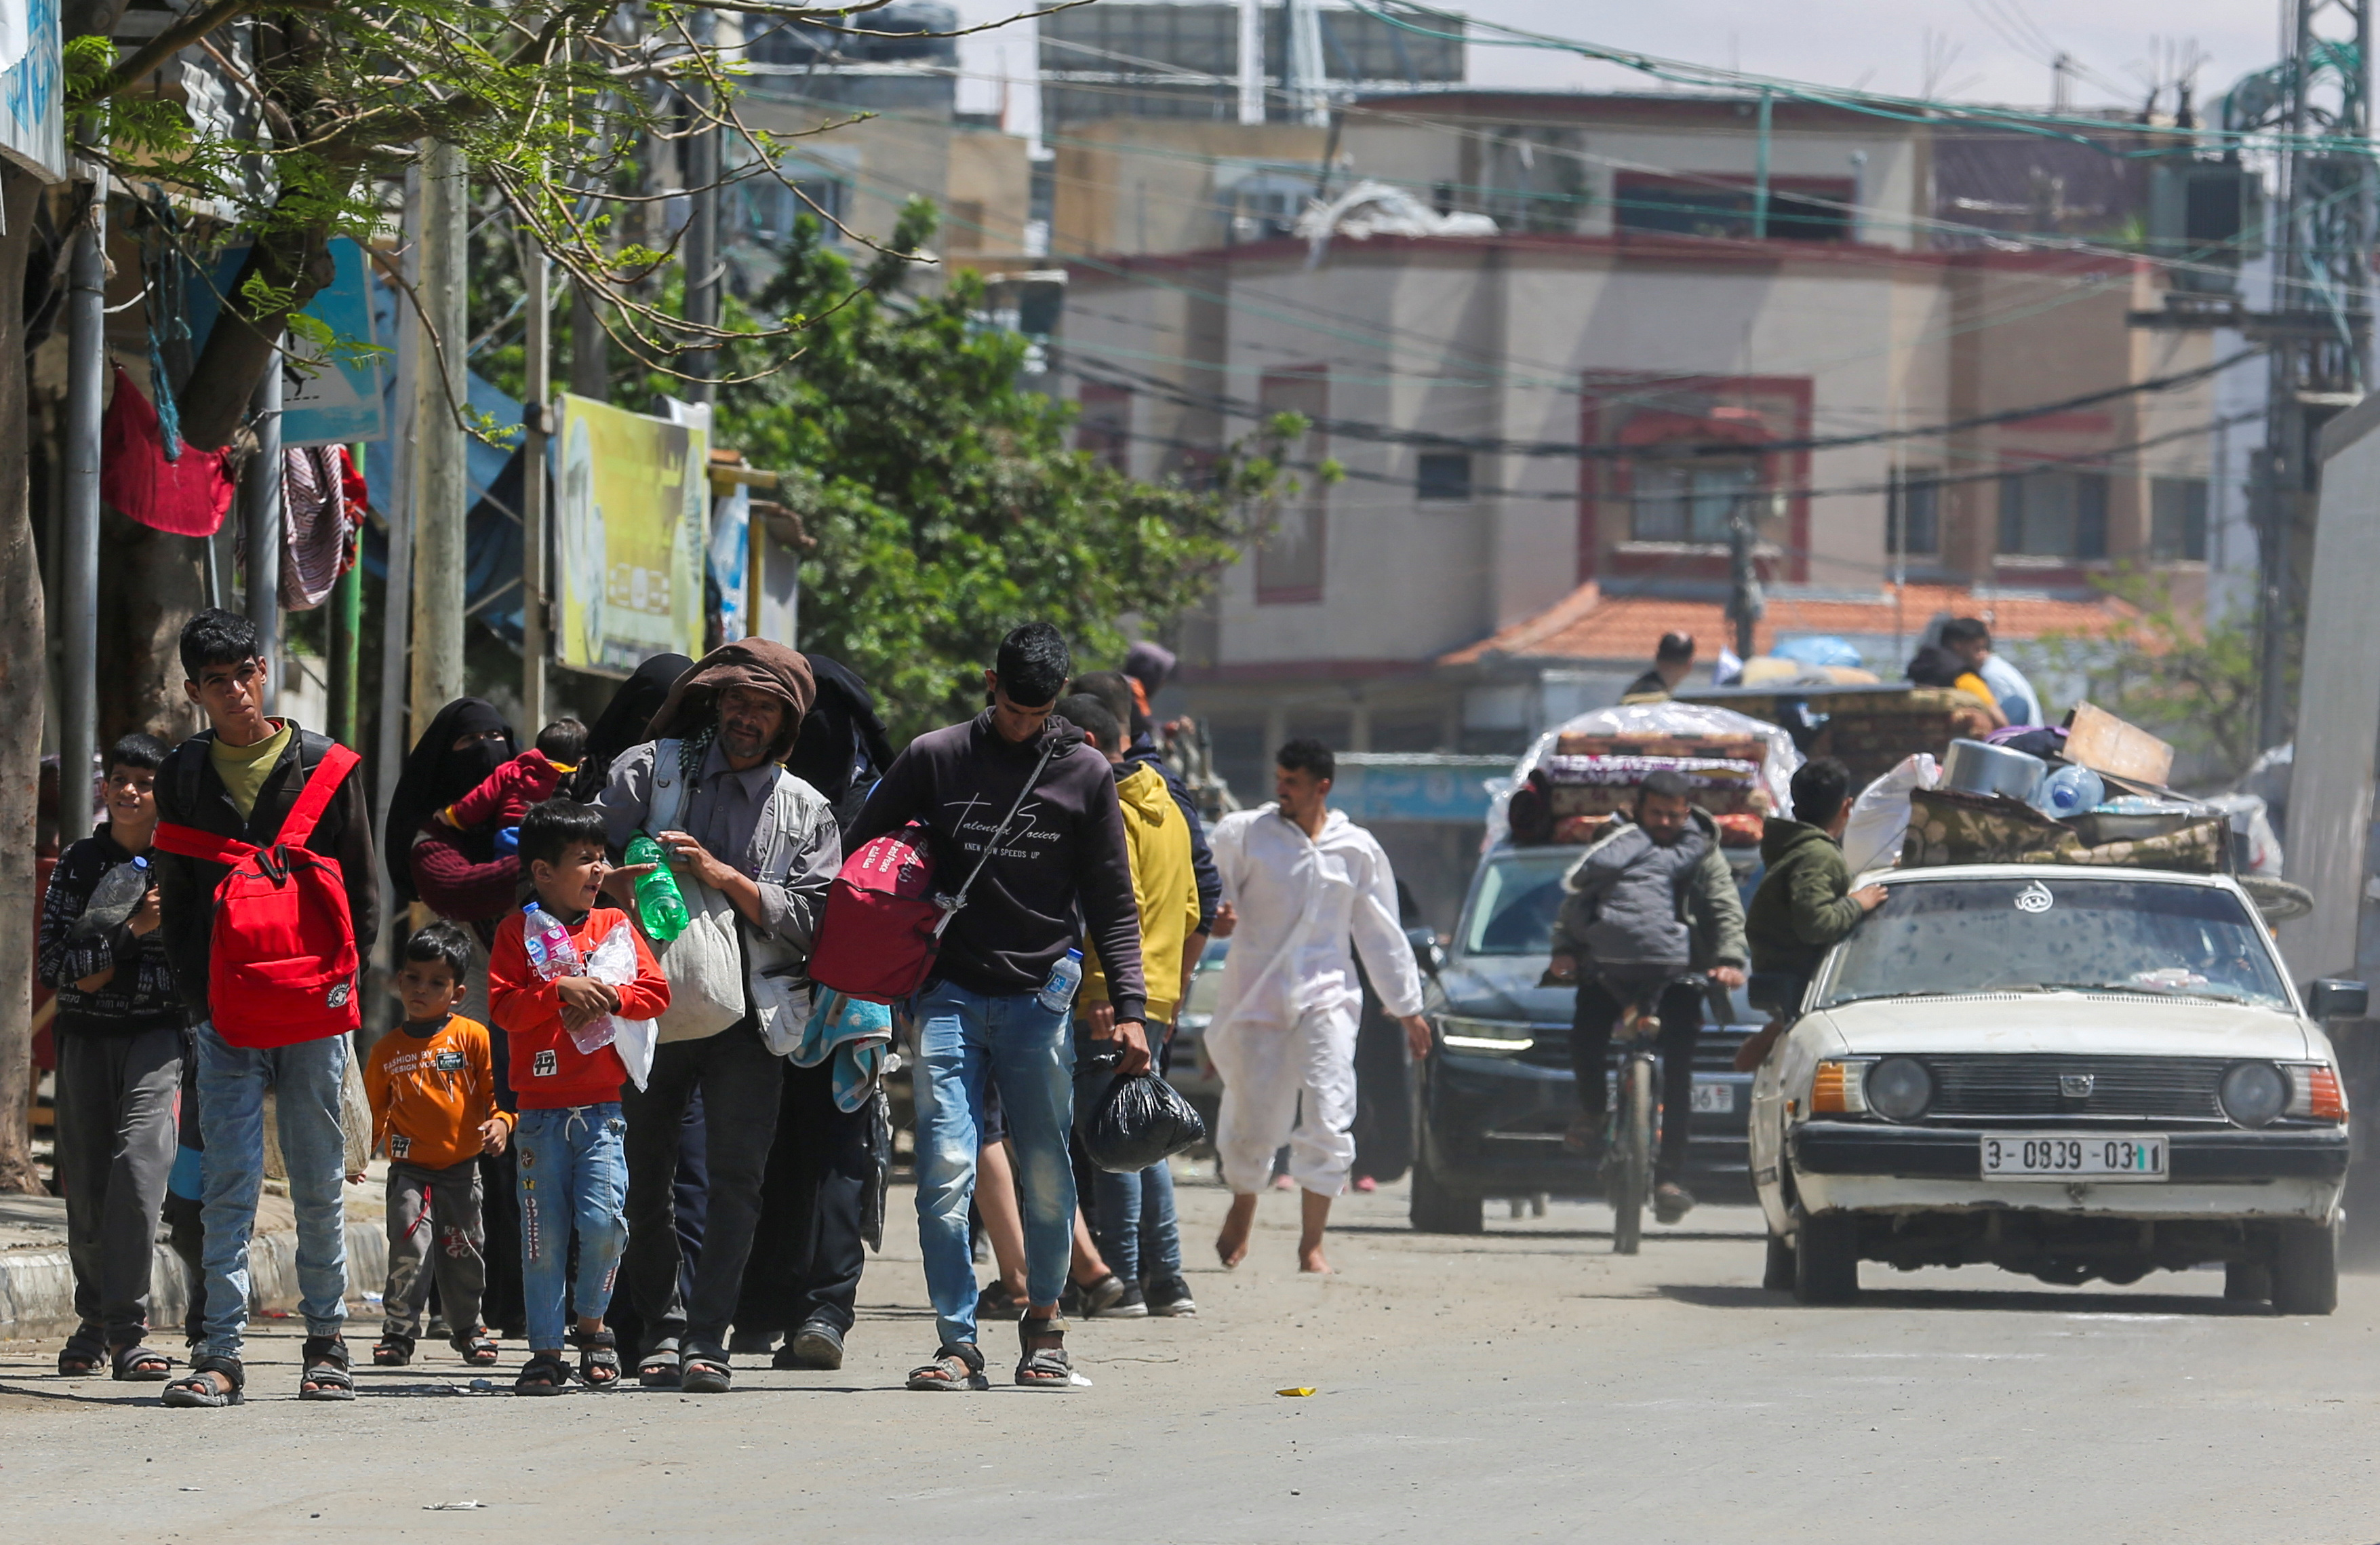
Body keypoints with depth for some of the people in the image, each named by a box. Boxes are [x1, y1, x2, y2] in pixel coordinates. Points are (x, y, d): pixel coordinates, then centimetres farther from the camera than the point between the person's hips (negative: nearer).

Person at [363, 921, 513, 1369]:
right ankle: (398, 1332, -9)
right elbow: (374, 1109, 14)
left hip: (461, 1168, 0)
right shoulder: (387, 1049, 4)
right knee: (409, 1247, -15)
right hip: (409, 1169, 0)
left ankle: (467, 1328, 29)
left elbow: (496, 1090, 1)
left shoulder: (472, 1038, -2)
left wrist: (500, 1122, -17)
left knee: (463, 1253, 11)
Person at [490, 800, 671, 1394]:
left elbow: (656, 991, 3)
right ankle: (545, 1351, 6)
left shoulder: (614, 925, 10)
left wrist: (607, 998, -13)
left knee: (602, 1221, -12)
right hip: (541, 1109, -1)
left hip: (601, 1107, 1)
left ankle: (591, 1324, 11)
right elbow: (504, 1006, -7)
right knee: (544, 1233, 0)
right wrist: (561, 990, -18)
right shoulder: (518, 932, 3)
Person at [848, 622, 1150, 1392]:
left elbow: (1112, 905, 8)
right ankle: (957, 1343, -8)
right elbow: (860, 859, 12)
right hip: (948, 998, 0)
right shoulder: (935, 759, 4)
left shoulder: (1085, 774, 5)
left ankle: (1043, 1320, 21)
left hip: (1039, 1001, 0)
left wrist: (1128, 1006, -1)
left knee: (1046, 1176, 1)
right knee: (946, 1172, -10)